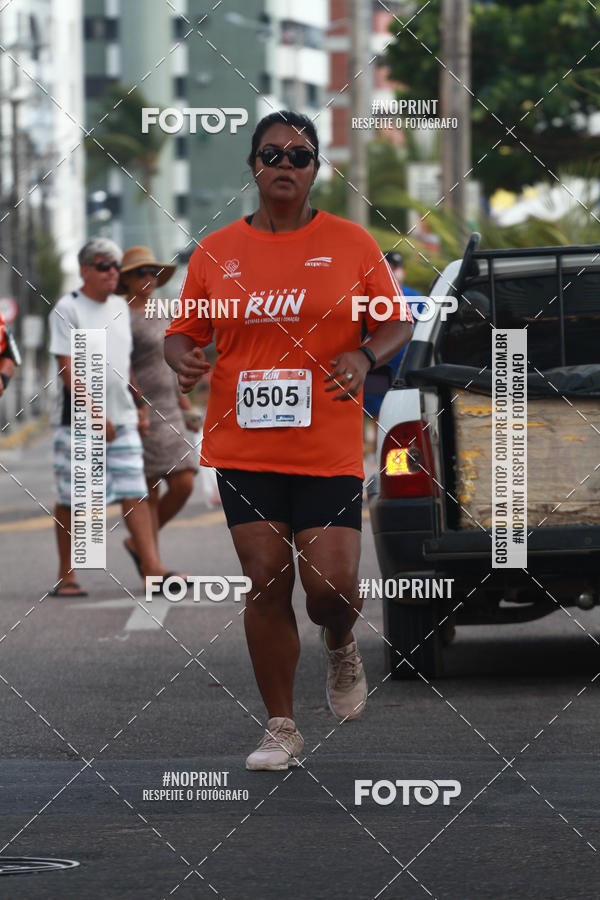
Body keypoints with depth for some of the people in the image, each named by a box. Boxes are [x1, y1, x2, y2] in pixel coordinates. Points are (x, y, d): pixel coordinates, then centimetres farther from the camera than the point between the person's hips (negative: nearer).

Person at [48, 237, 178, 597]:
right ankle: (67, 574, 10)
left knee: (135, 493, -3)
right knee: (71, 499, 1)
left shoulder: (120, 307, 13)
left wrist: (139, 404, 20)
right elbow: (68, 369, -13)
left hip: (121, 418, 5)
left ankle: (152, 566, -7)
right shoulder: (67, 309, -7)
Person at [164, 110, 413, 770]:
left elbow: (397, 322, 7)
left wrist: (365, 355, -13)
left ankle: (341, 648, 28)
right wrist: (182, 357, -11)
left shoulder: (352, 244, 3)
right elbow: (183, 330, 13)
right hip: (243, 449, 1)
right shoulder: (215, 251, 6)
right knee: (266, 584, -1)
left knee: (332, 586, -8)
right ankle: (281, 728, 10)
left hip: (329, 450, -1)